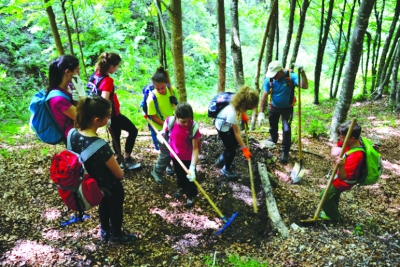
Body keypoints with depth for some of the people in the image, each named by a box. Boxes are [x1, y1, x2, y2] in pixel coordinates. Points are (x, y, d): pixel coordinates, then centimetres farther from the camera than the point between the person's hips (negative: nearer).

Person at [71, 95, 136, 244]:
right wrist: (120, 171, -3)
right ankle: (116, 236, 50)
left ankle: (104, 232, 59)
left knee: (103, 205, 34)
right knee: (115, 209, 24)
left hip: (91, 184, 7)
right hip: (110, 187, -7)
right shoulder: (100, 147, -40)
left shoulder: (74, 135, -19)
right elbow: (119, 174, -25)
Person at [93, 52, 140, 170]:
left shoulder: (97, 75, -1)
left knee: (116, 135, 23)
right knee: (133, 130, 6)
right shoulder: (108, 80, -27)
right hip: (113, 114, -9)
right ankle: (127, 159, 11)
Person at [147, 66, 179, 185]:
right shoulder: (152, 98, -25)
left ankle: (167, 165, 45)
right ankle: (157, 171, 19)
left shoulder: (172, 91, -12)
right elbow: (153, 117, -18)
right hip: (161, 129, -5)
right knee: (166, 152, -4)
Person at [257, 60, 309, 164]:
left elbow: (305, 86, -38)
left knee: (286, 129, -11)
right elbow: (264, 96, -20)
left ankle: (285, 152, 7)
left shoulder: (291, 76, -27)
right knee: (272, 127, 22)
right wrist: (261, 112, -25)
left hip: (287, 108, -3)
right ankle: (273, 139, 55)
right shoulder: (269, 79, -21)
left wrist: (302, 73, -54)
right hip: (274, 107, 3)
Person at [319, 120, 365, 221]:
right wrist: (335, 150, -23)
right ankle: (331, 210, 53)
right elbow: (337, 147, 1)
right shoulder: (350, 142, -19)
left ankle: (333, 216, 31)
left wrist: (341, 166, -58)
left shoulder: (355, 156, -42)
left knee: (325, 196, 6)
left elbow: (343, 177, -39)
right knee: (334, 194, 29)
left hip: (344, 181, -8)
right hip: (339, 175, 8)